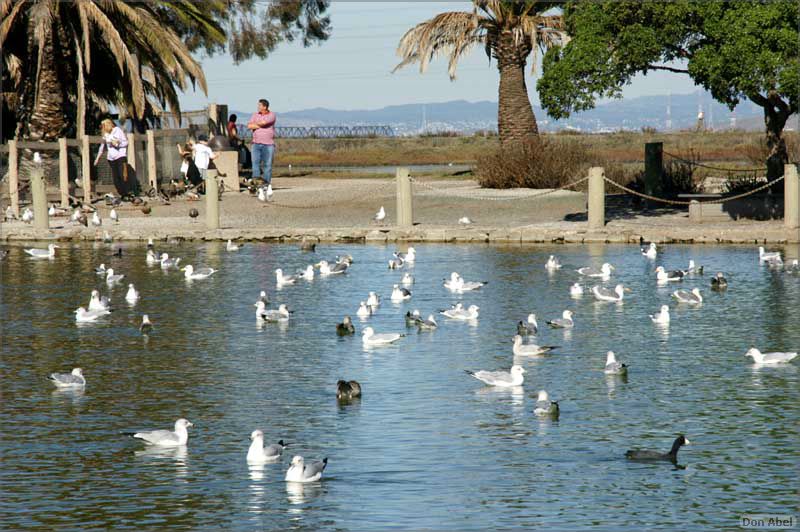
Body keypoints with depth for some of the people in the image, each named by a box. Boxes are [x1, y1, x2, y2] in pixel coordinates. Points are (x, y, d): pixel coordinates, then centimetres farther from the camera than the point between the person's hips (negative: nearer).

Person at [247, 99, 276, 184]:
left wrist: (255, 124, 1)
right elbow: (249, 126, -1)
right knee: (255, 162, -7)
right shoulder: (255, 115, 11)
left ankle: (266, 182, 4)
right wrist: (261, 126, -8)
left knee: (268, 164, -1)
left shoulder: (271, 115, -1)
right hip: (256, 143, 3)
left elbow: (263, 122, -18)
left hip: (268, 144, -3)